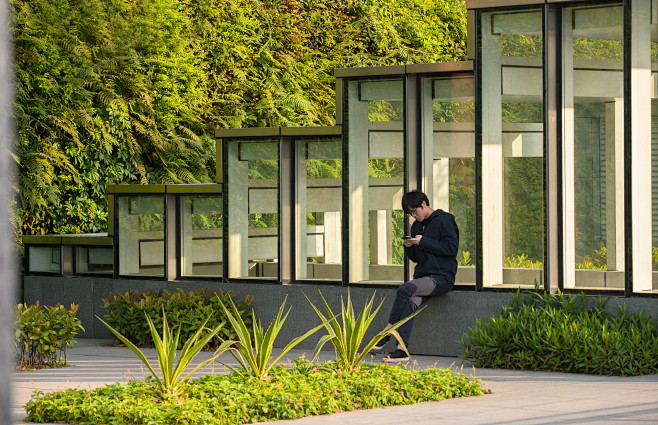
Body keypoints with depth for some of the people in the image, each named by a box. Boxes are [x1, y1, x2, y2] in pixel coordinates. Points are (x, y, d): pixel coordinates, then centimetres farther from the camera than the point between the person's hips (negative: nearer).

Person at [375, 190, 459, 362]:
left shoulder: (444, 221, -2)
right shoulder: (417, 226, 21)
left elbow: (451, 249, -11)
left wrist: (423, 242, -13)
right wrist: (409, 247, 2)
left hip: (441, 277, -6)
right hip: (422, 275, 6)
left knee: (405, 289, -30)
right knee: (410, 303, -24)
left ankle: (388, 330, -17)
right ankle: (402, 349, -30)